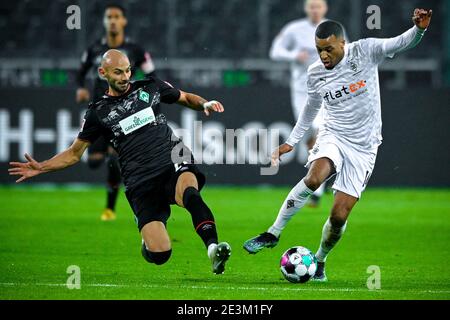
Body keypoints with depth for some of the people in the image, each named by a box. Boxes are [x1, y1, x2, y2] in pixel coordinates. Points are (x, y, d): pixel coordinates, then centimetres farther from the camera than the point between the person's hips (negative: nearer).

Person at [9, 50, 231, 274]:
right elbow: (74, 153, 18)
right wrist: (41, 168, 5)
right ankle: (150, 234, 20)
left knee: (189, 191, -40)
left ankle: (213, 247, -43)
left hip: (172, 165, 0)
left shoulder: (151, 87, 14)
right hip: (140, 185, 0)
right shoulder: (98, 112, 11)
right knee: (159, 254, -16)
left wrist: (205, 104, 7)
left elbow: (186, 98, 29)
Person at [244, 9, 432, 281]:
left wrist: (419, 29, -41)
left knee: (339, 215, -7)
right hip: (333, 137, 2)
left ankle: (319, 262, 21)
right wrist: (291, 142, 23)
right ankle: (273, 234, -20)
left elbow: (403, 43, -20)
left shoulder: (365, 52, -9)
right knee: (314, 177, -32)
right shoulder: (315, 73, 2)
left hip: (363, 147, -2)